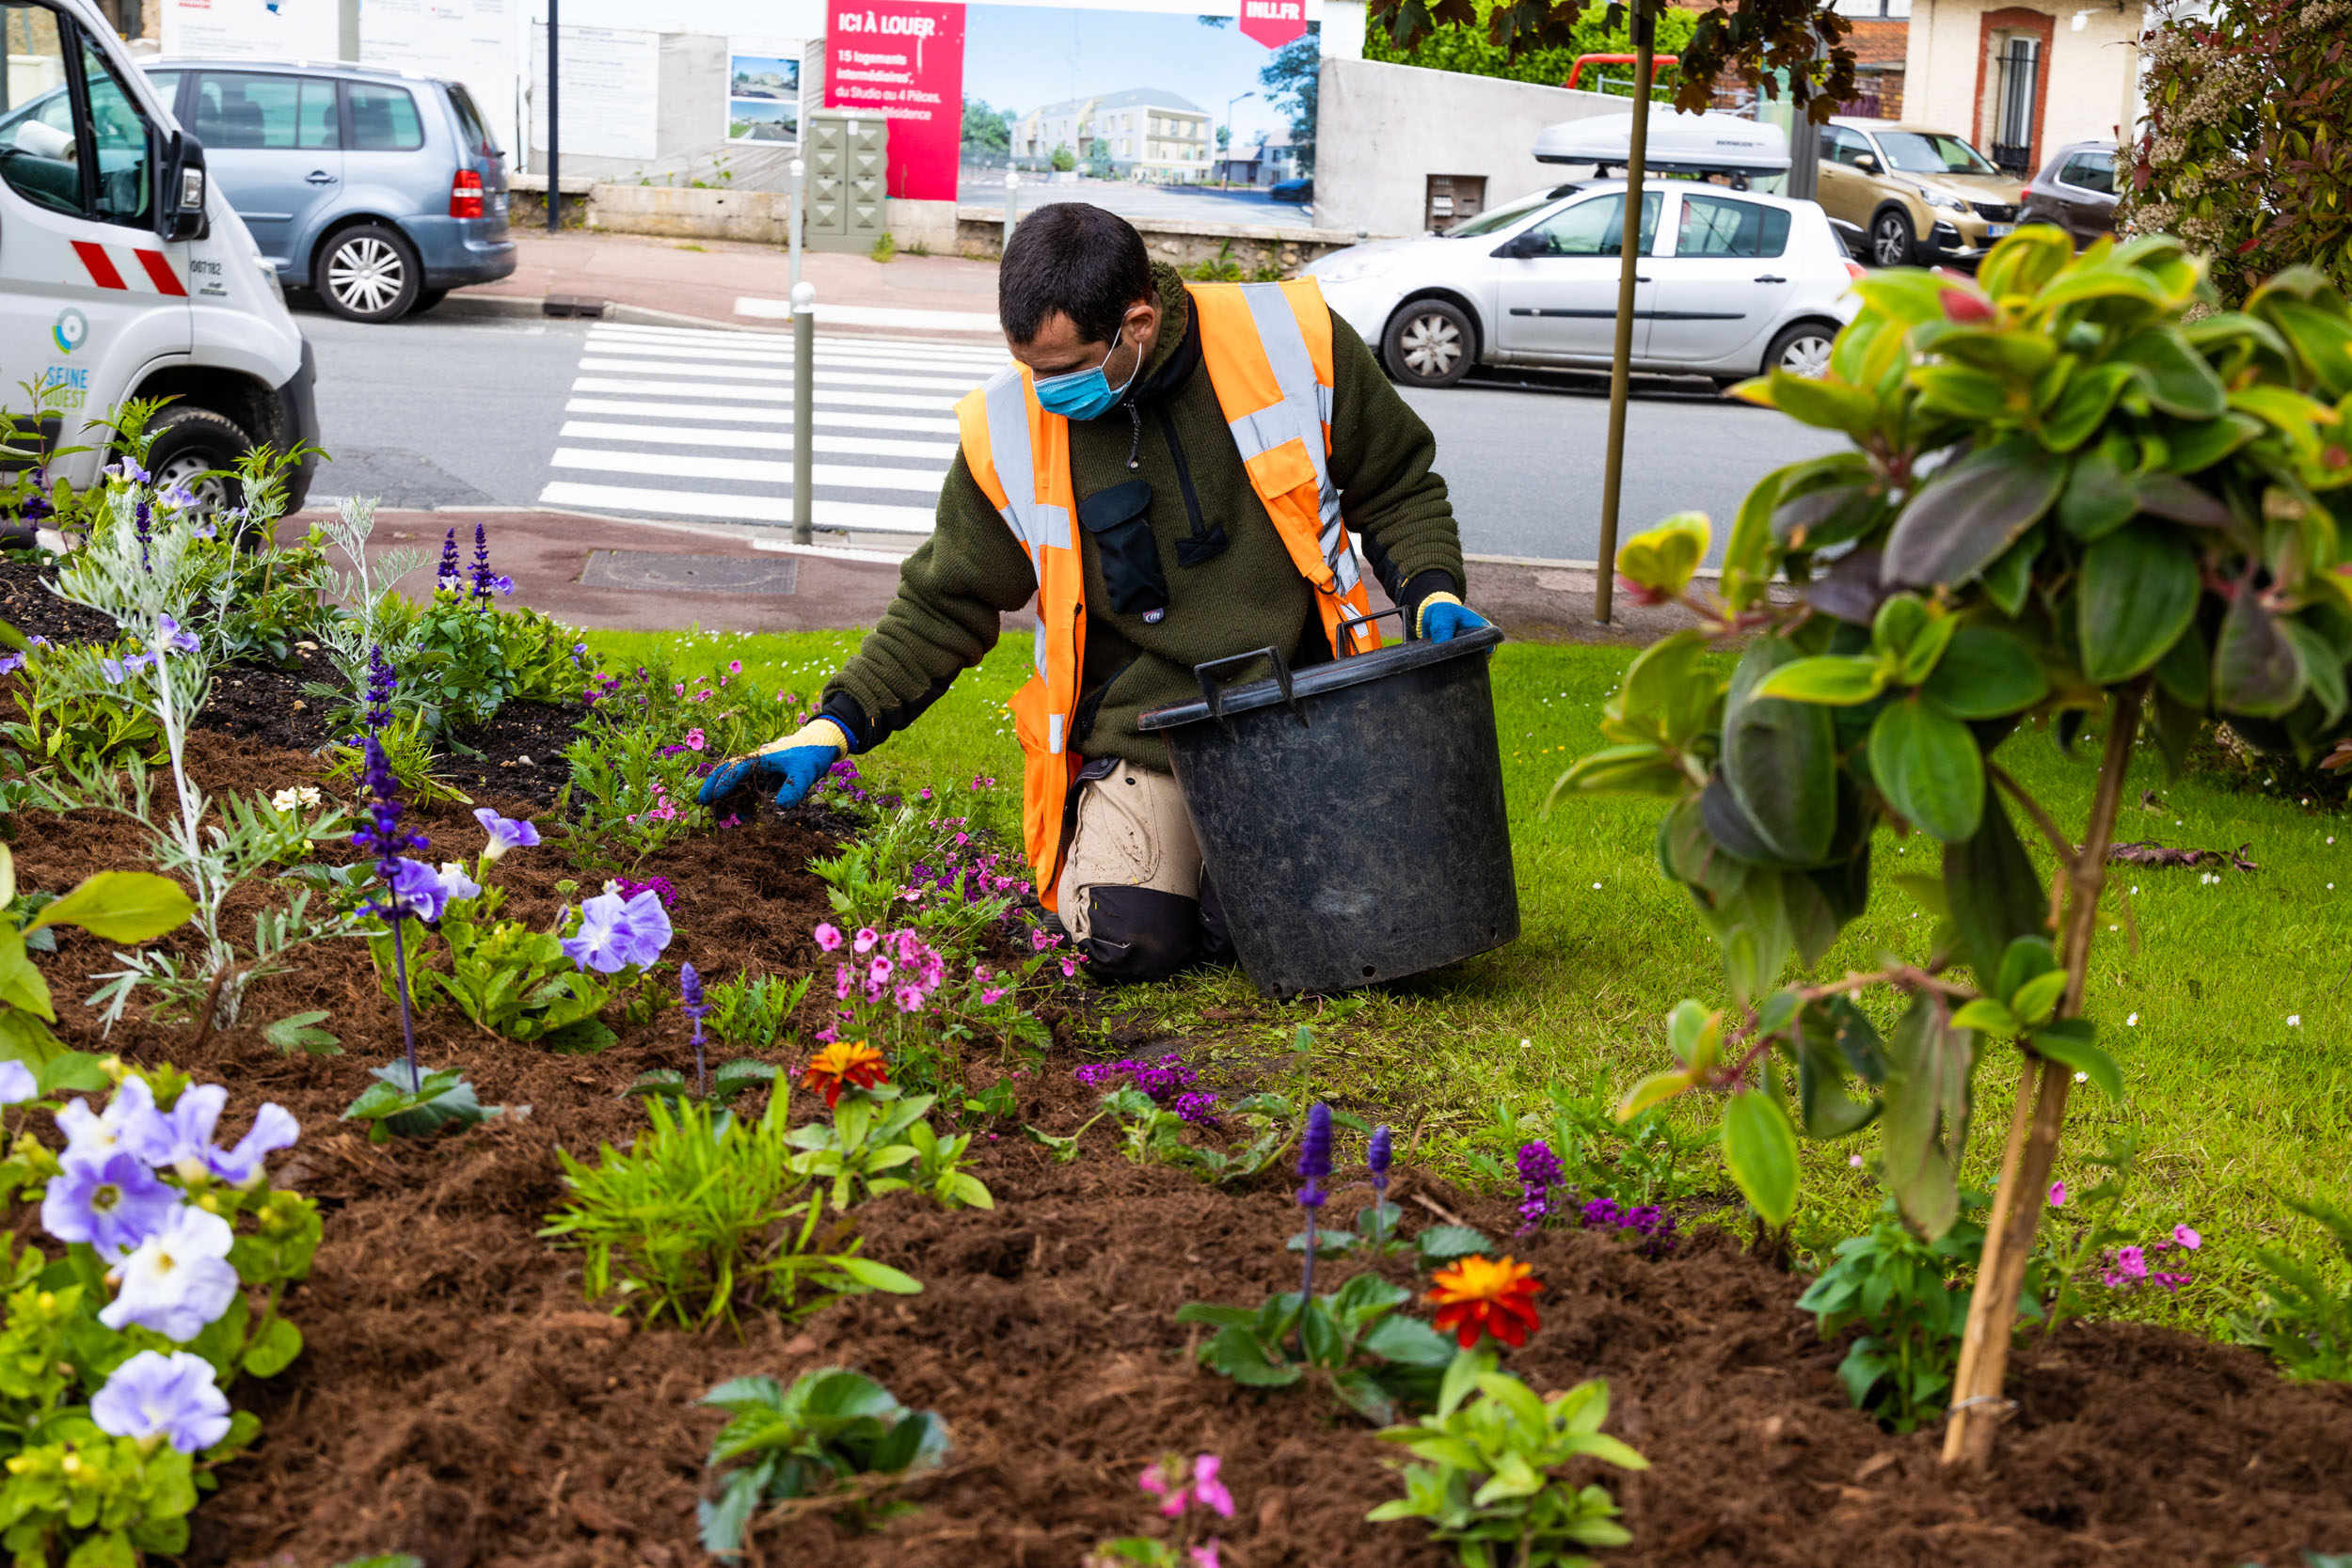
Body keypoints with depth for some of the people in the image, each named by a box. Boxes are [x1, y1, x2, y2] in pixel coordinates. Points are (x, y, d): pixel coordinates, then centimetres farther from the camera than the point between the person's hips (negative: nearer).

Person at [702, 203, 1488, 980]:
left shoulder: (1295, 343, -7)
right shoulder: (1006, 432, -5)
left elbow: (1398, 489, 9)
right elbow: (943, 606, 7)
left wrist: (1431, 593, -9)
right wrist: (832, 727, -2)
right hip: (1145, 724, 1)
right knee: (1129, 940, -22)